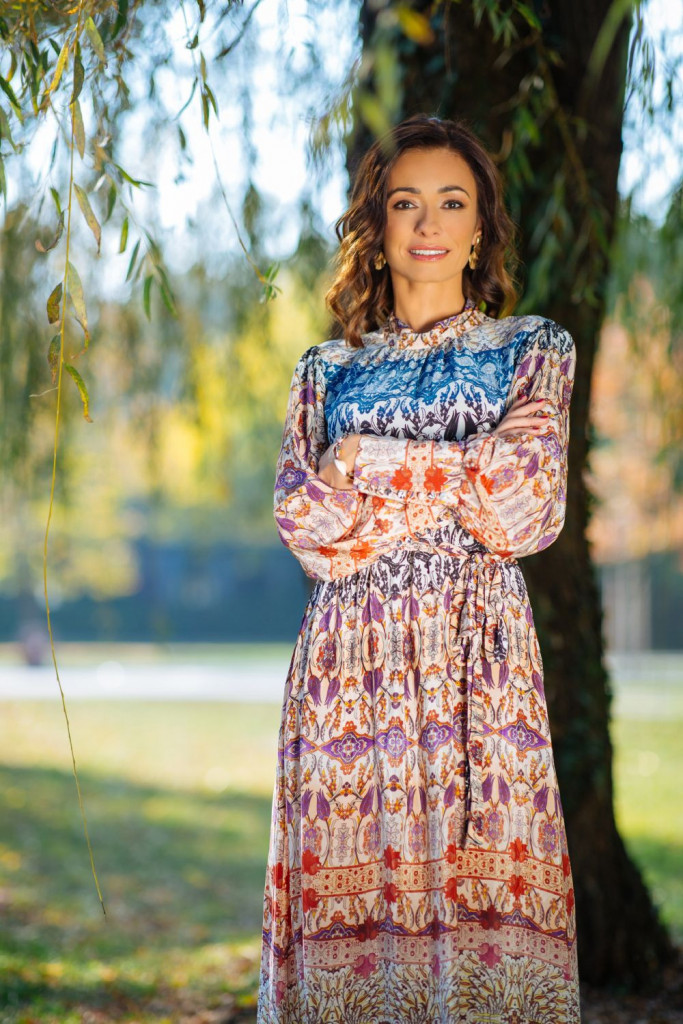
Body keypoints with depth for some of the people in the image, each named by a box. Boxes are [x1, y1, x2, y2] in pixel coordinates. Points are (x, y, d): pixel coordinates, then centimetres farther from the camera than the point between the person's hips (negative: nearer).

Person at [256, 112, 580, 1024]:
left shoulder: (534, 350, 10)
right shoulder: (328, 369, 14)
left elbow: (526, 517, -2)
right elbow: (305, 521, 0)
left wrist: (373, 469, -3)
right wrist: (469, 472, -4)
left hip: (479, 649, -1)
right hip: (352, 653, 1)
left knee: (484, 874, -5)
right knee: (350, 876, -2)